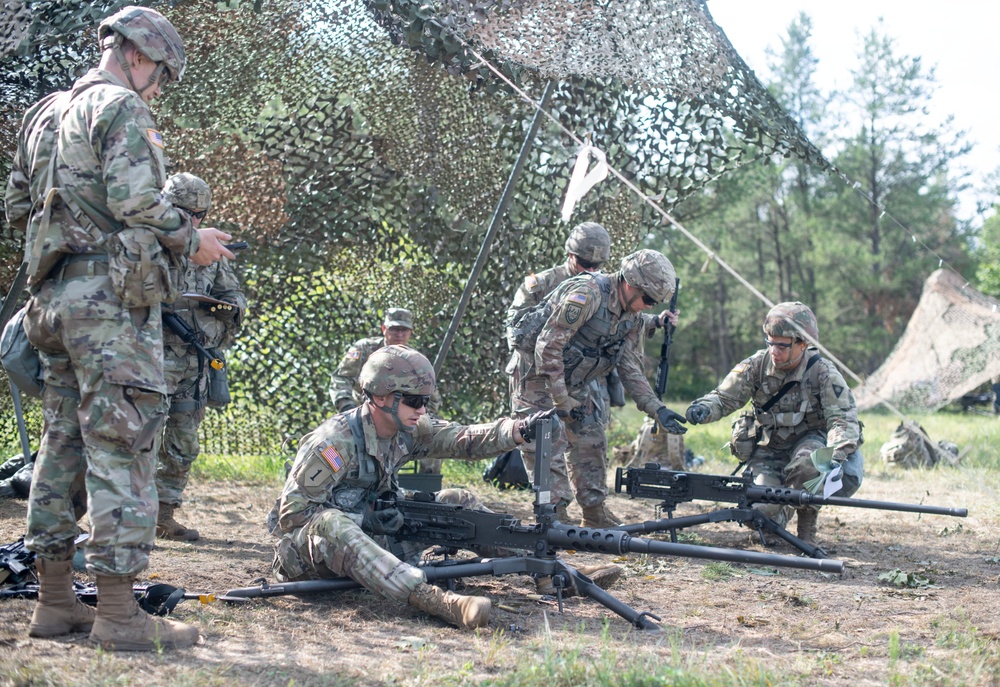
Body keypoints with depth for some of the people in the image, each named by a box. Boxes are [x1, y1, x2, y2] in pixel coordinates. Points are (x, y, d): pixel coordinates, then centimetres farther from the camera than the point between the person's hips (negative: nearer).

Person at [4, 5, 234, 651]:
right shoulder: (122, 108, -7)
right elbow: (137, 201, -19)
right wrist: (191, 240, -5)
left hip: (53, 298, 9)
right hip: (113, 297, -9)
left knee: (63, 441, 12)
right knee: (122, 447, -8)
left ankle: (55, 599, 17)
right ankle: (119, 612, -8)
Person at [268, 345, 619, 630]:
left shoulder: (410, 430, -1)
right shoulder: (334, 443, -22)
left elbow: (463, 440, -9)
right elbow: (291, 512, -22)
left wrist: (520, 429, -25)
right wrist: (365, 520, -26)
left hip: (370, 539, 8)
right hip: (307, 554, -8)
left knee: (455, 502, 0)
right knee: (331, 525, -43)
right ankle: (437, 601, -61)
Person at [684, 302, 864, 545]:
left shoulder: (822, 373, -18)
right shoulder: (757, 365, -11)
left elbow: (844, 419, -24)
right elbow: (724, 397, -8)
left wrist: (836, 458, -43)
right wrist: (703, 409, -32)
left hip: (808, 440, -2)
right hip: (768, 449, 2)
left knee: (807, 464, -38)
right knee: (763, 512, -19)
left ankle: (807, 524, -9)